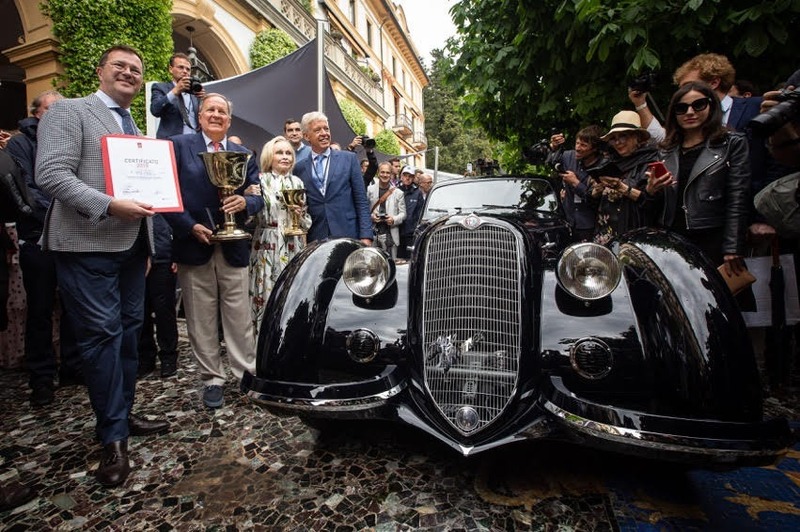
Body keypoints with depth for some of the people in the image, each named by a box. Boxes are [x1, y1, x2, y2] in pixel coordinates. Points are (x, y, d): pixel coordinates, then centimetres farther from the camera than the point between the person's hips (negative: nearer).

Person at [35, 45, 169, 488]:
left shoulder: (135, 128, 21)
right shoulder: (69, 111, -1)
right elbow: (51, 174, -14)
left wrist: (146, 235, 13)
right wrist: (110, 205, -23)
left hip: (131, 245, 7)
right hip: (88, 245, -7)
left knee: (129, 331, 11)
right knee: (102, 334, -6)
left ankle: (123, 415, 26)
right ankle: (113, 437, 7)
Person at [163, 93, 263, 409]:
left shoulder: (243, 154, 13)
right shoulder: (179, 146, 5)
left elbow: (258, 196, 8)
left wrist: (245, 202, -14)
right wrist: (190, 226, -12)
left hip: (234, 248, 2)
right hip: (194, 245, -1)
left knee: (239, 318, 4)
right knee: (201, 320, 6)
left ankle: (247, 373, 16)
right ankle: (212, 380, 19)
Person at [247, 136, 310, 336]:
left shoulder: (297, 182, 12)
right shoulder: (259, 180, 1)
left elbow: (307, 223, 16)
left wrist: (300, 213, -5)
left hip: (293, 247, 3)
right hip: (267, 247, -3)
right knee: (267, 294, -2)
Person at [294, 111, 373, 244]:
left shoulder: (349, 158, 4)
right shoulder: (300, 168, 8)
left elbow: (361, 201, 1)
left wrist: (366, 236, -7)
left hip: (347, 235, -1)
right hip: (314, 240, 1)